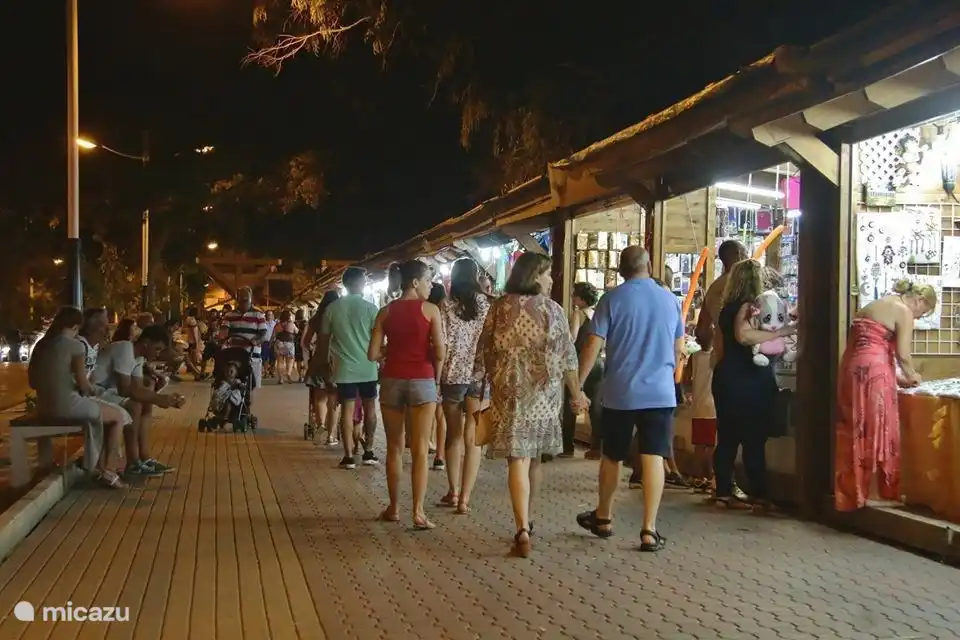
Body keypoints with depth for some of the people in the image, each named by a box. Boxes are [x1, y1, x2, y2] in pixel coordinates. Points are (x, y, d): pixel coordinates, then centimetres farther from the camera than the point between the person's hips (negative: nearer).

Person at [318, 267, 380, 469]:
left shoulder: (332, 308, 1)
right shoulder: (370, 307, -6)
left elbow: (324, 339, 6)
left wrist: (326, 364, 16)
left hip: (344, 368, 1)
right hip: (367, 367, -1)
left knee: (347, 410, 3)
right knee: (369, 408, 12)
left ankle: (349, 456, 3)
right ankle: (368, 452, 17)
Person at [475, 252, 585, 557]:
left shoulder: (500, 306, 1)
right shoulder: (552, 309, -1)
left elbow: (484, 351, 3)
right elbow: (567, 357, -1)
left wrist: (482, 385, 15)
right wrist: (576, 393, 8)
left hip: (510, 393, -1)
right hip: (545, 394, 1)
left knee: (518, 460, -4)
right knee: (534, 458, 17)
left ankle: (523, 531, -14)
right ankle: (526, 521, 31)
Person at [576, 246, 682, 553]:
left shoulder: (612, 299, -5)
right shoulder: (670, 299, 5)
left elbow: (592, 346, -10)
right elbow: (678, 349, 15)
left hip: (619, 392, -1)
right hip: (660, 392, 1)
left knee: (612, 457, 14)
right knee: (653, 458, 1)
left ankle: (603, 518, 31)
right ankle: (649, 531, 0)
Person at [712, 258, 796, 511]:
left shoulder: (726, 308, 13)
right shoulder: (749, 306, -11)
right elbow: (743, 335, -31)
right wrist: (781, 332, -26)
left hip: (727, 379, 8)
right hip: (749, 382, -8)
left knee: (727, 438, 8)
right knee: (754, 440, -2)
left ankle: (724, 493, 12)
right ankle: (758, 495, 3)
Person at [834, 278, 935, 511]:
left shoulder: (877, 304, 22)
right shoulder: (903, 312, -3)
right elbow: (902, 355, -10)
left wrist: (896, 377, 21)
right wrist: (912, 375, 9)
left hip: (852, 368, 8)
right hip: (873, 371, -8)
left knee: (853, 433, 11)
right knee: (879, 430, 3)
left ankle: (850, 493, 16)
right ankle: (887, 491, 13)